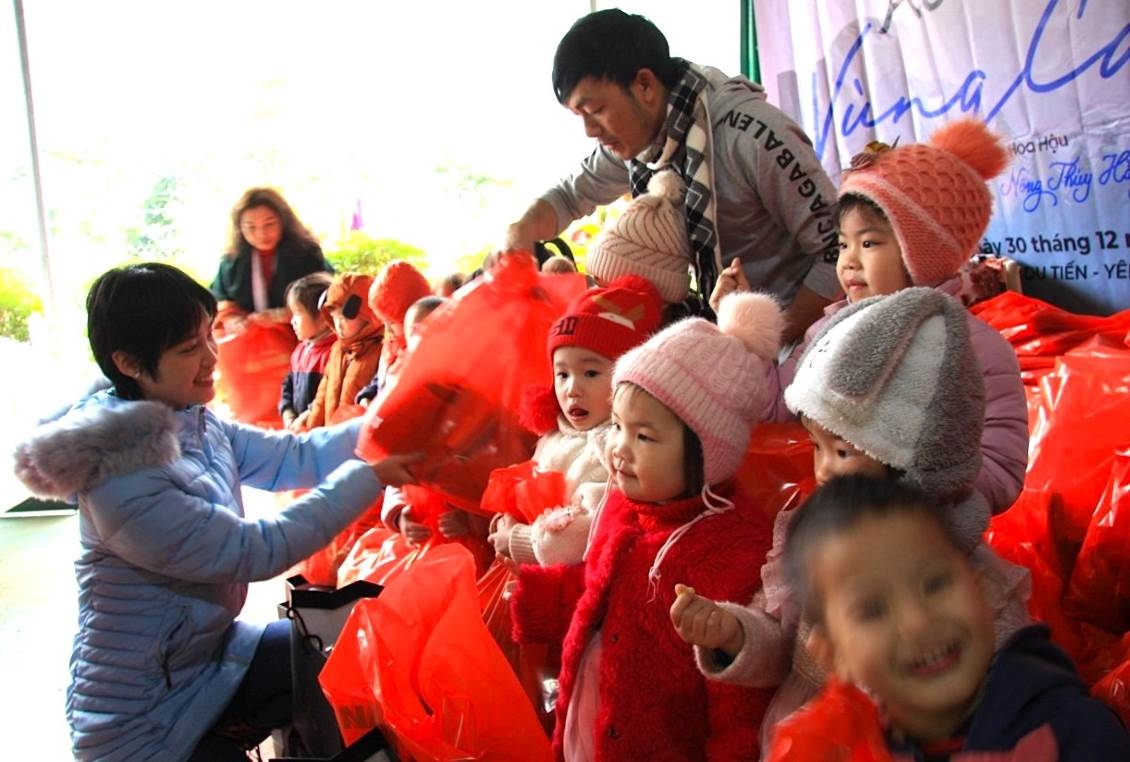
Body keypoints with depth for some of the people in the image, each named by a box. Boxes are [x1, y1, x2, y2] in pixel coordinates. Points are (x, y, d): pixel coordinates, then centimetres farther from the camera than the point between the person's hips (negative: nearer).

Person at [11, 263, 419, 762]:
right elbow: (256, 551, -27)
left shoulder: (195, 425, -4)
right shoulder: (123, 484, -29)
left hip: (210, 652, 8)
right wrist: (367, 477, -24)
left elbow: (296, 457, 1)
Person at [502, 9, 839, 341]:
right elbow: (572, 194, 15)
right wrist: (519, 233, -5)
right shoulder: (637, 136, -2)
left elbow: (837, 252, -18)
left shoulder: (753, 136, -22)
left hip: (795, 329, -6)